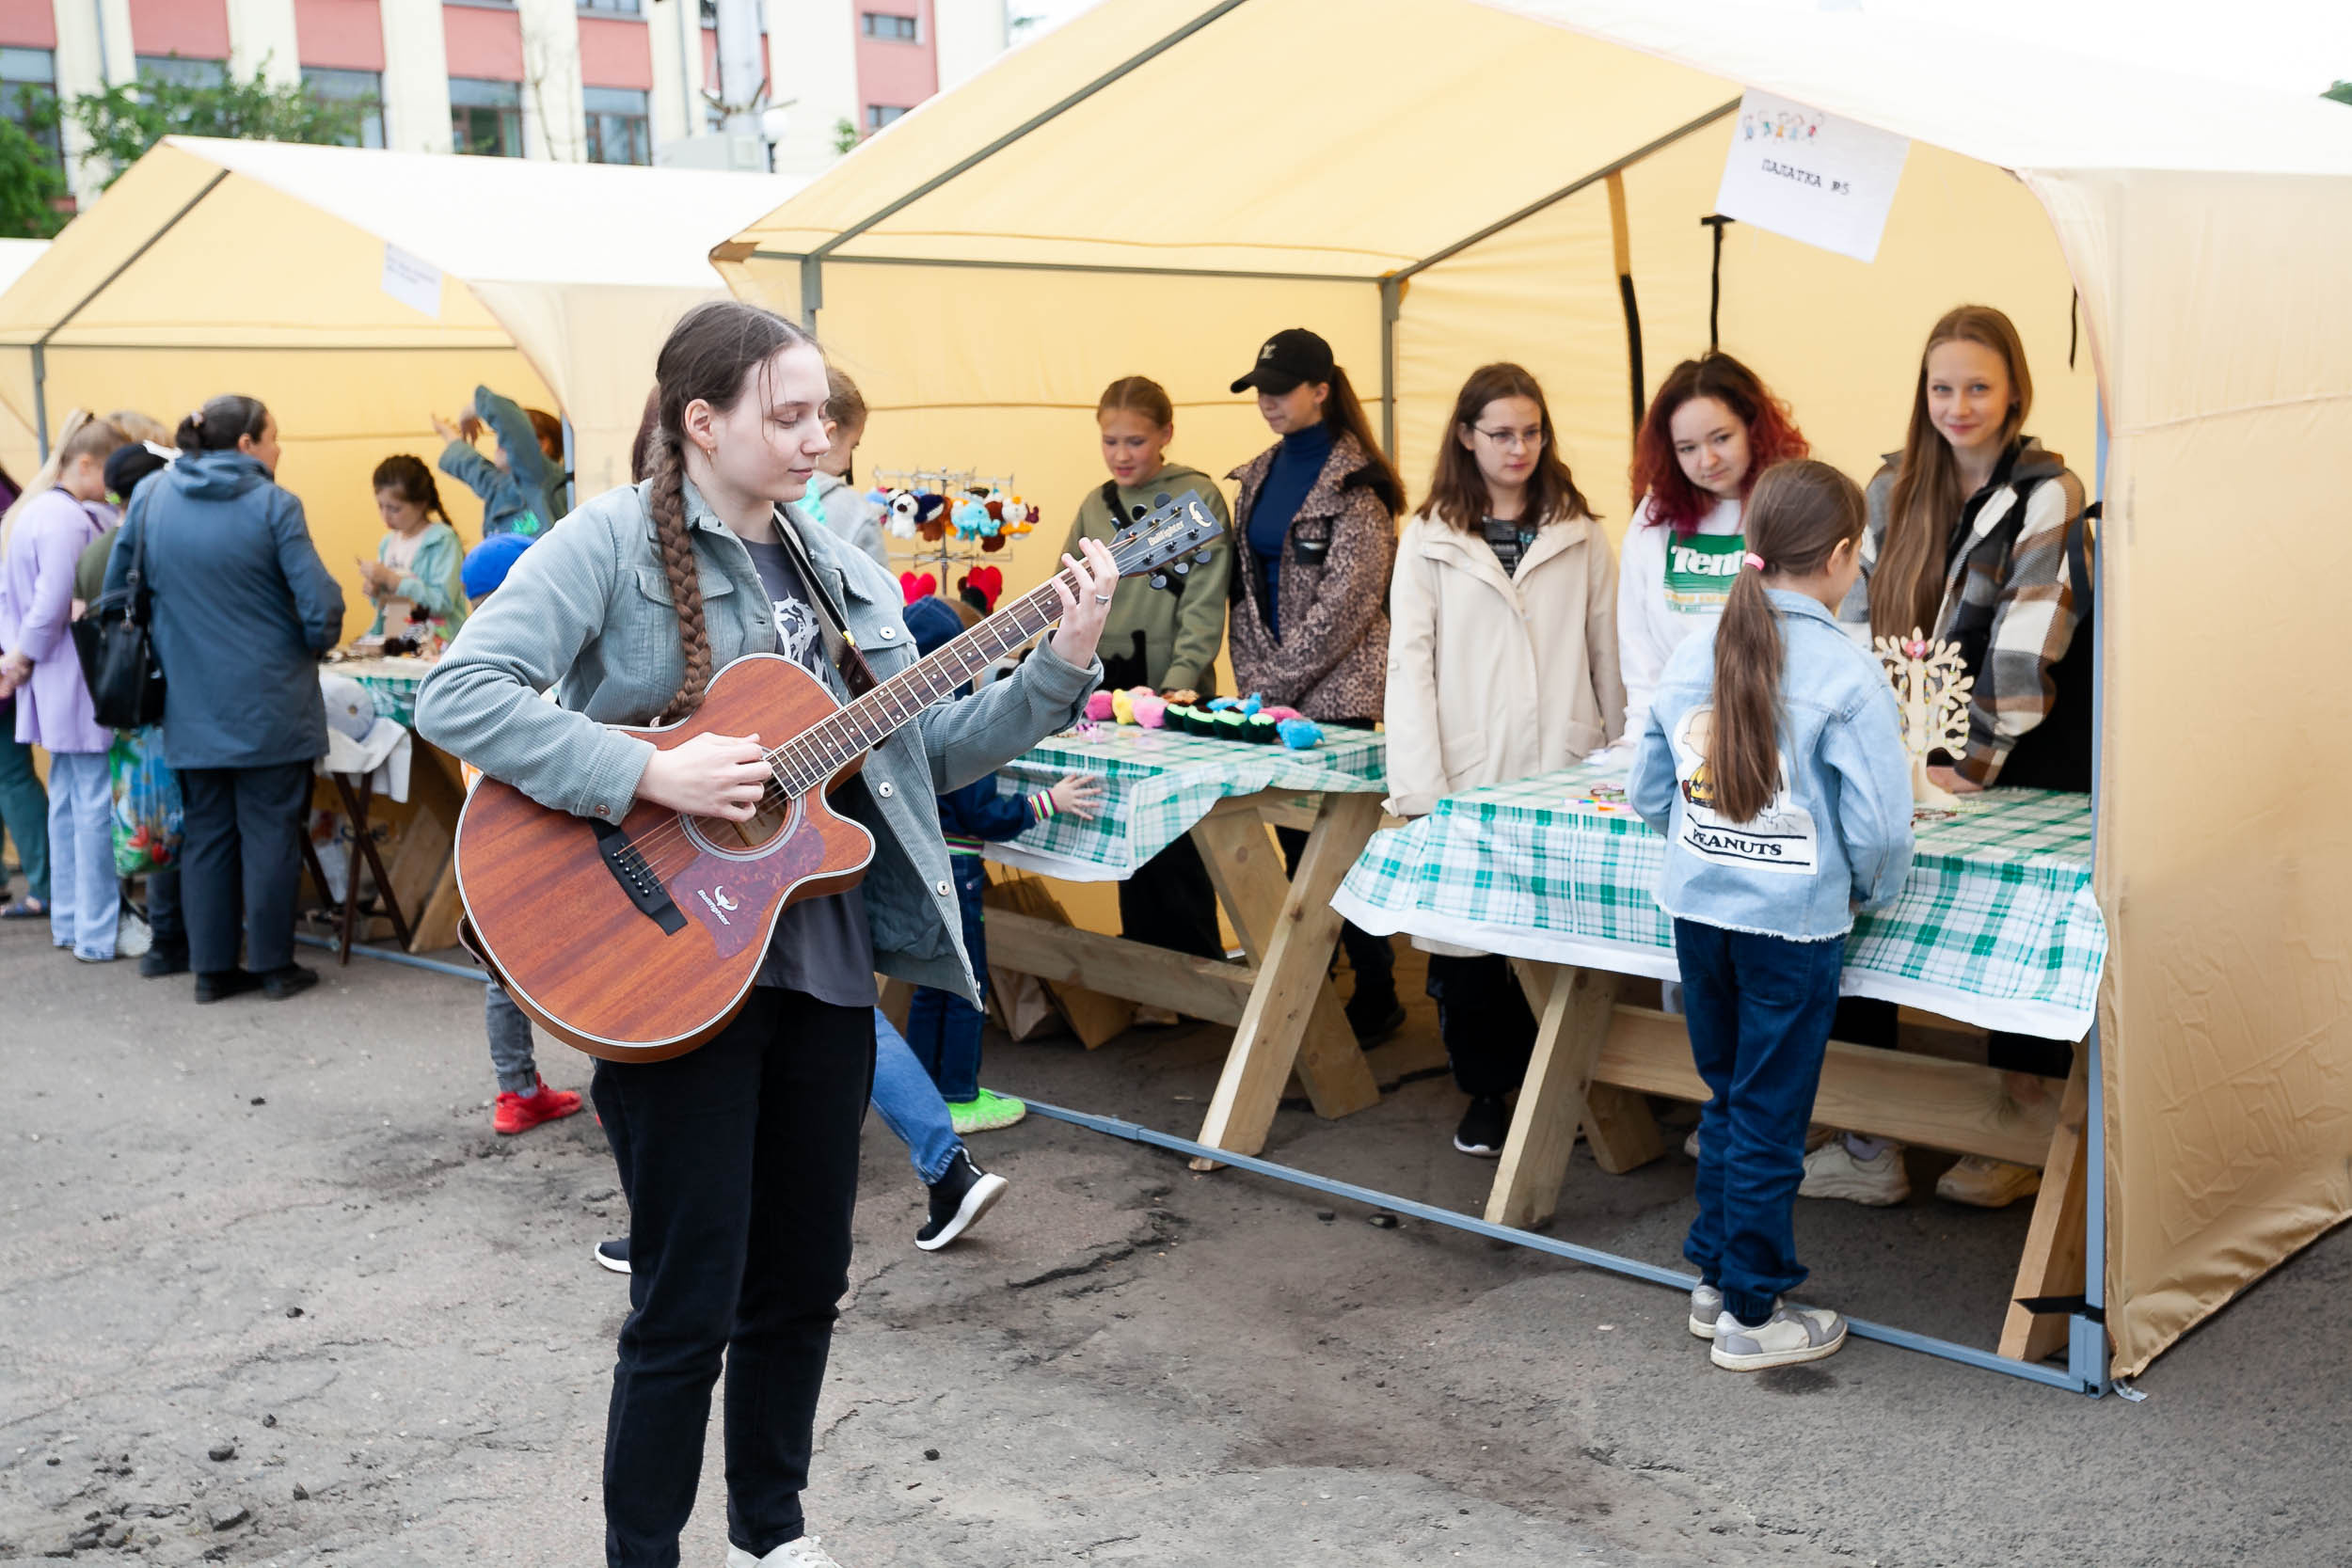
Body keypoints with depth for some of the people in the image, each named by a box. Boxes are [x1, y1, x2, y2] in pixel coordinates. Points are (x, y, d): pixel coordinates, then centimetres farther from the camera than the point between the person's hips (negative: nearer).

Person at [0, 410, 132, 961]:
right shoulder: (71, 521, -19)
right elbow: (54, 606, -21)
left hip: (56, 687, 10)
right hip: (83, 683, -10)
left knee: (67, 800, 16)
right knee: (97, 805, -4)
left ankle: (68, 921, 24)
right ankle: (98, 934, 0)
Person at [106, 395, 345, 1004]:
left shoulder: (150, 496, 2)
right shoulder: (273, 504, -12)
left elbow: (117, 586, 10)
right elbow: (320, 604, -16)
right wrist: (316, 642, 5)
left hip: (192, 703, 4)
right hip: (269, 703, -4)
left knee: (205, 833, 12)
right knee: (269, 832, 5)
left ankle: (212, 967, 16)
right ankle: (273, 965, 11)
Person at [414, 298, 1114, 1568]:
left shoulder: (841, 572, 11)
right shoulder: (614, 539, -9)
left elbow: (927, 751, 12)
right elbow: (457, 697, -19)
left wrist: (1061, 667, 1)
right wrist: (651, 774, -26)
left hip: (826, 966, 6)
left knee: (804, 1278, 16)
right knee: (689, 1301, 1)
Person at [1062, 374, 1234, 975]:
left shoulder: (1197, 497, -3)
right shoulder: (1094, 507, 13)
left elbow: (1204, 603, -9)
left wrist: (1181, 679, -18)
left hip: (1174, 699, -5)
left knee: (1178, 845, -5)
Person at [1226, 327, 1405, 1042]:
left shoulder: (1355, 483, -10)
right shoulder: (1258, 477, 13)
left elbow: (1345, 601, -15)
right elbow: (1244, 585, 14)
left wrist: (1279, 682, -14)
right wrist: (1253, 676, 3)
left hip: (1336, 691, -7)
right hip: (1274, 696, 7)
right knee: (1295, 837, 10)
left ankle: (1376, 995, 7)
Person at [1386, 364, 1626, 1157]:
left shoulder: (1579, 535, 9)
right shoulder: (1429, 540, 5)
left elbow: (1608, 659, 9)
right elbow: (1409, 664, 0)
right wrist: (1420, 790, -7)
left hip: (1562, 776, 1)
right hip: (1467, 777, -1)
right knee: (1467, 943, 1)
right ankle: (1485, 1091, 17)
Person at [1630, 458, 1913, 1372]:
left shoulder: (1694, 654, 0)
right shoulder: (1845, 673, -15)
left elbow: (1648, 793, 7)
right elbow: (1880, 825, -15)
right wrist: (1868, 893, 3)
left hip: (1697, 910, 5)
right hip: (1792, 922, -5)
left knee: (1725, 1099, 20)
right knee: (1769, 1120, 6)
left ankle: (1715, 1278, 31)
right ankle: (1752, 1314, 17)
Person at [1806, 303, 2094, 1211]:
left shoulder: (2047, 493, -9)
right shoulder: (1895, 488, 7)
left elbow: (2027, 639, -16)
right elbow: (1859, 620, 5)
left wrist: (1978, 763, -21)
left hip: (2027, 757, -4)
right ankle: (1867, 1144, 4)